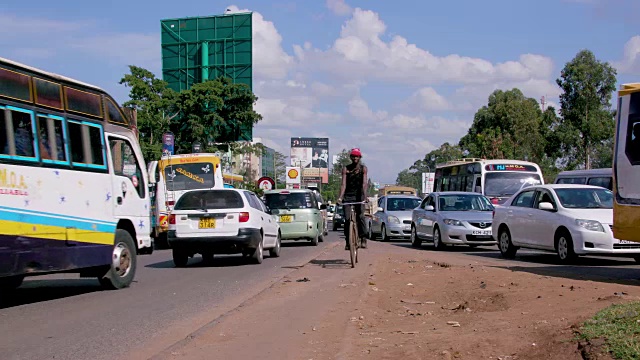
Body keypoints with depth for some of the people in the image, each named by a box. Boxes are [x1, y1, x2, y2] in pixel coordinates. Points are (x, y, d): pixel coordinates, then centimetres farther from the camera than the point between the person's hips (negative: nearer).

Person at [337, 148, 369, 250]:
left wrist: (365, 196, -27)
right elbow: (343, 184, -6)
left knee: (360, 216, -17)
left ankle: (363, 239, -9)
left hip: (359, 195, -1)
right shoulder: (346, 169, 2)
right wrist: (340, 197, -20)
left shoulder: (363, 168, 1)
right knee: (347, 219, -6)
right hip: (348, 196, 1)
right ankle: (347, 241, 4)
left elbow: (364, 183, -11)